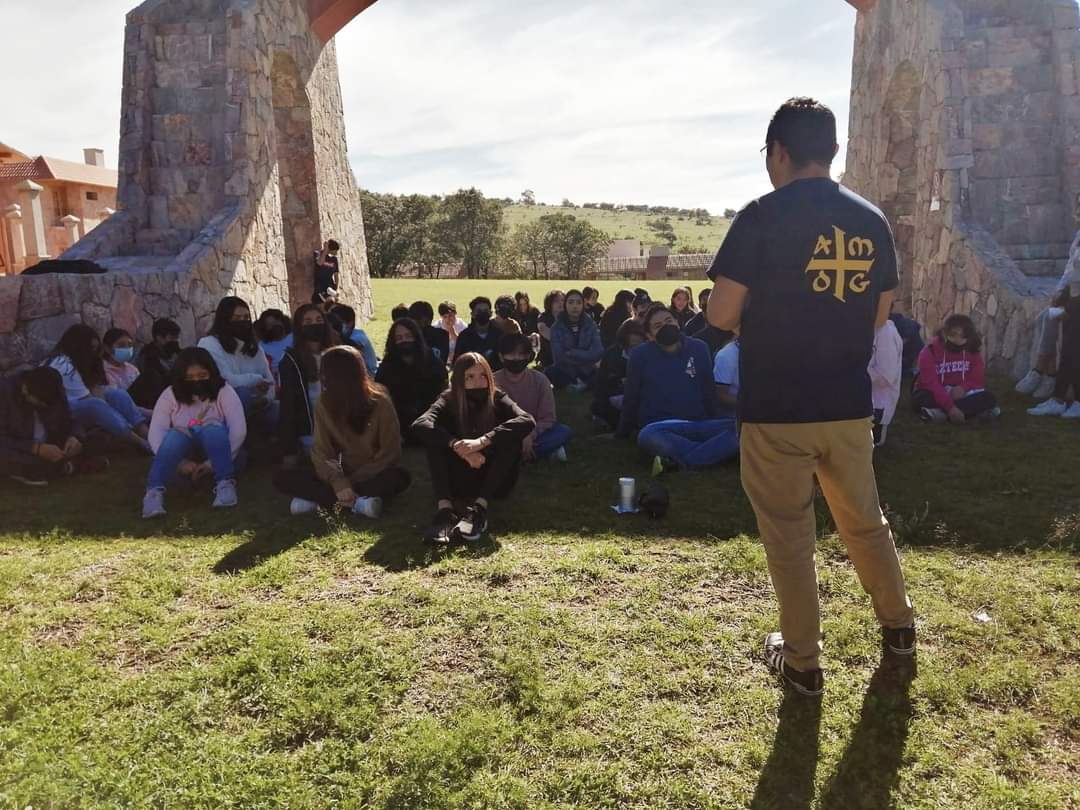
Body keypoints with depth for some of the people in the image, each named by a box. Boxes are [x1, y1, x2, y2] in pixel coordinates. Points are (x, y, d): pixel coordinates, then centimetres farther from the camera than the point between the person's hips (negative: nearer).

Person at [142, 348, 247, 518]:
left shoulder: (224, 391, -5)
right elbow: (155, 433, -12)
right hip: (185, 458, 1)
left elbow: (239, 429, -17)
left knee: (213, 430, -31)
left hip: (218, 453, -1)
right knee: (176, 435, -31)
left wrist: (214, 463, -28)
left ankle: (225, 485, -39)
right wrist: (180, 462, -29)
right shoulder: (170, 395, 0)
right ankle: (154, 492, -46)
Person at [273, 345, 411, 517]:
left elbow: (389, 454, -14)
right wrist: (338, 482, -27)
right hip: (344, 475, 3)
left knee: (399, 477, -36)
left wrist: (351, 483, -19)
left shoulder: (380, 403, -15)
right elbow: (322, 452, -8)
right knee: (282, 476, -16)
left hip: (375, 476, -3)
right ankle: (358, 502, -30)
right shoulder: (324, 404, -5)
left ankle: (318, 498, -31)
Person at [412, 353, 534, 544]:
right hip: (461, 482, 1)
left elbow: (527, 421, -28)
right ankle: (444, 508, -38)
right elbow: (419, 425, -27)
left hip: (494, 482, 0)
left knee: (511, 437, -25)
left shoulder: (498, 400, -8)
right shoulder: (449, 401, -7)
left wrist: (482, 441, -39)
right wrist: (457, 445, -41)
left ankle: (480, 508, -35)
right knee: (436, 439, -22)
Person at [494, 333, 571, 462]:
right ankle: (546, 450, -20)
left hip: (534, 433, 1)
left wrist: (530, 436, -26)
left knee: (563, 431, -25)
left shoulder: (540, 380, -7)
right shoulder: (494, 381, -9)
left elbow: (547, 418, -7)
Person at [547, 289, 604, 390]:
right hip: (565, 372, -1)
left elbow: (598, 353, -12)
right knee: (550, 372, -33)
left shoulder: (591, 325, 0)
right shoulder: (557, 327, -4)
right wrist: (585, 356, -16)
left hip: (587, 372, 1)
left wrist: (570, 354, -17)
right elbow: (559, 356, -15)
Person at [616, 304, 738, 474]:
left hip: (700, 426, 3)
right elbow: (631, 398, 11)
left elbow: (709, 392, 18)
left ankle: (681, 462, -33)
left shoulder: (698, 348, 10)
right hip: (660, 428, -3)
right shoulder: (640, 355, 3)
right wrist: (622, 433, 16)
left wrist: (716, 428, 20)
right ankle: (718, 450, -29)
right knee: (648, 436, -39)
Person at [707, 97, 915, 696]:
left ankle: (802, 660, 20)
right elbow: (878, 315, 12)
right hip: (848, 403, 5)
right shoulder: (872, 221, 5)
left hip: (775, 405, -5)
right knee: (863, 519, 23)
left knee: (788, 532, 9)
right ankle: (898, 625, 40)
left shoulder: (763, 216, -11)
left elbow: (721, 314, -11)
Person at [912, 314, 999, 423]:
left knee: (988, 398, -23)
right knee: (920, 400, -36)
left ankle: (941, 413, -33)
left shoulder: (973, 352, 0)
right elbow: (931, 383, -27)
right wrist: (950, 407, -38)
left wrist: (963, 387, -25)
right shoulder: (930, 352, -15)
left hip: (959, 395, 4)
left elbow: (978, 380, -1)